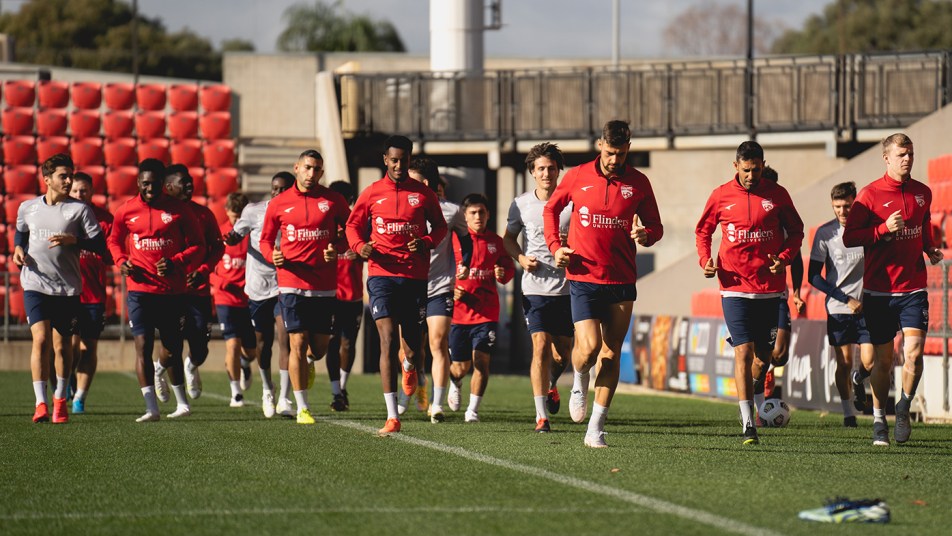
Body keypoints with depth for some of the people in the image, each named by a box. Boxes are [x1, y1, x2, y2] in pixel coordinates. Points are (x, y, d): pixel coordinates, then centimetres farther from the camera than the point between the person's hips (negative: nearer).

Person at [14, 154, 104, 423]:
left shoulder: (80, 209, -2)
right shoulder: (28, 208, 6)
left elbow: (99, 244, -5)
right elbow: (20, 231, 25)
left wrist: (73, 240, -20)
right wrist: (18, 248, 5)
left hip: (68, 288, 0)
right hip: (35, 285, 0)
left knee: (62, 345, 7)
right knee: (41, 339, -15)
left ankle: (60, 399, 26)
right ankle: (41, 404, -13)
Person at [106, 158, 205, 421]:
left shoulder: (179, 210, -1)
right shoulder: (126, 211, 3)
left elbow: (197, 246, 2)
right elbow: (114, 240, 20)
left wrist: (176, 262, -15)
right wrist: (121, 261, -1)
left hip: (173, 290, 0)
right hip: (140, 289, 0)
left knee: (172, 348, 13)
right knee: (143, 345, -13)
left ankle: (182, 402, 33)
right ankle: (151, 408, -13)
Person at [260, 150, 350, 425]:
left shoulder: (333, 200, 3)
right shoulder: (279, 204, 3)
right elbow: (265, 239, 12)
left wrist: (336, 249, -5)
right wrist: (272, 255, -10)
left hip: (324, 285, 1)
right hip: (292, 282, -1)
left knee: (320, 348, 5)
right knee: (298, 344, -6)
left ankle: (307, 364, 44)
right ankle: (302, 408, 1)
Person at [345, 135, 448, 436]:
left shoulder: (423, 194, 7)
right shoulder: (372, 194, 6)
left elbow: (440, 226, 16)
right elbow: (353, 225, 15)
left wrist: (426, 242, -6)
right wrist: (360, 246, -7)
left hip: (415, 277, 1)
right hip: (382, 273, -1)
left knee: (412, 349, 6)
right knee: (388, 340, -16)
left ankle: (410, 368, 49)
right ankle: (392, 417, -17)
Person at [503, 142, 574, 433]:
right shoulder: (521, 204, 3)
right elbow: (508, 239, 16)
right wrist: (521, 258, -3)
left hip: (567, 286, 1)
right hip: (535, 287, -1)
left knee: (562, 353, 7)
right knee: (541, 347, -12)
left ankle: (551, 384, 42)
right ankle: (541, 415, -8)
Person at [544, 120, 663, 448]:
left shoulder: (638, 182, 2)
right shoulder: (577, 177, 0)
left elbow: (655, 226, 8)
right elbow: (551, 209, 16)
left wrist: (645, 235, -15)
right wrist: (555, 246, 3)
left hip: (621, 282, 2)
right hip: (583, 277, -2)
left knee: (611, 354, 2)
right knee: (589, 347, -17)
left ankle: (595, 430, 9)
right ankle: (580, 383, 20)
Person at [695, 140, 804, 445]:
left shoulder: (777, 195, 3)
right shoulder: (721, 196, 2)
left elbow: (795, 231, 12)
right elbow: (703, 230, 14)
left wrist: (784, 258, -6)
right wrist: (705, 260, -4)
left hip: (770, 287, 2)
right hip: (735, 287, -2)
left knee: (764, 356, 8)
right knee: (743, 351, -12)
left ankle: (748, 394, 38)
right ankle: (748, 424, -12)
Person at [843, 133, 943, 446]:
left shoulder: (923, 193, 8)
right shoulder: (870, 195, -5)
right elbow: (849, 238, -7)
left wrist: (930, 249, 8)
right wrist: (884, 229, -18)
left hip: (913, 288, 2)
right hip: (879, 289, -2)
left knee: (914, 352, -12)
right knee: (882, 359, 4)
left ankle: (904, 408, 10)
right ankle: (879, 421, 18)